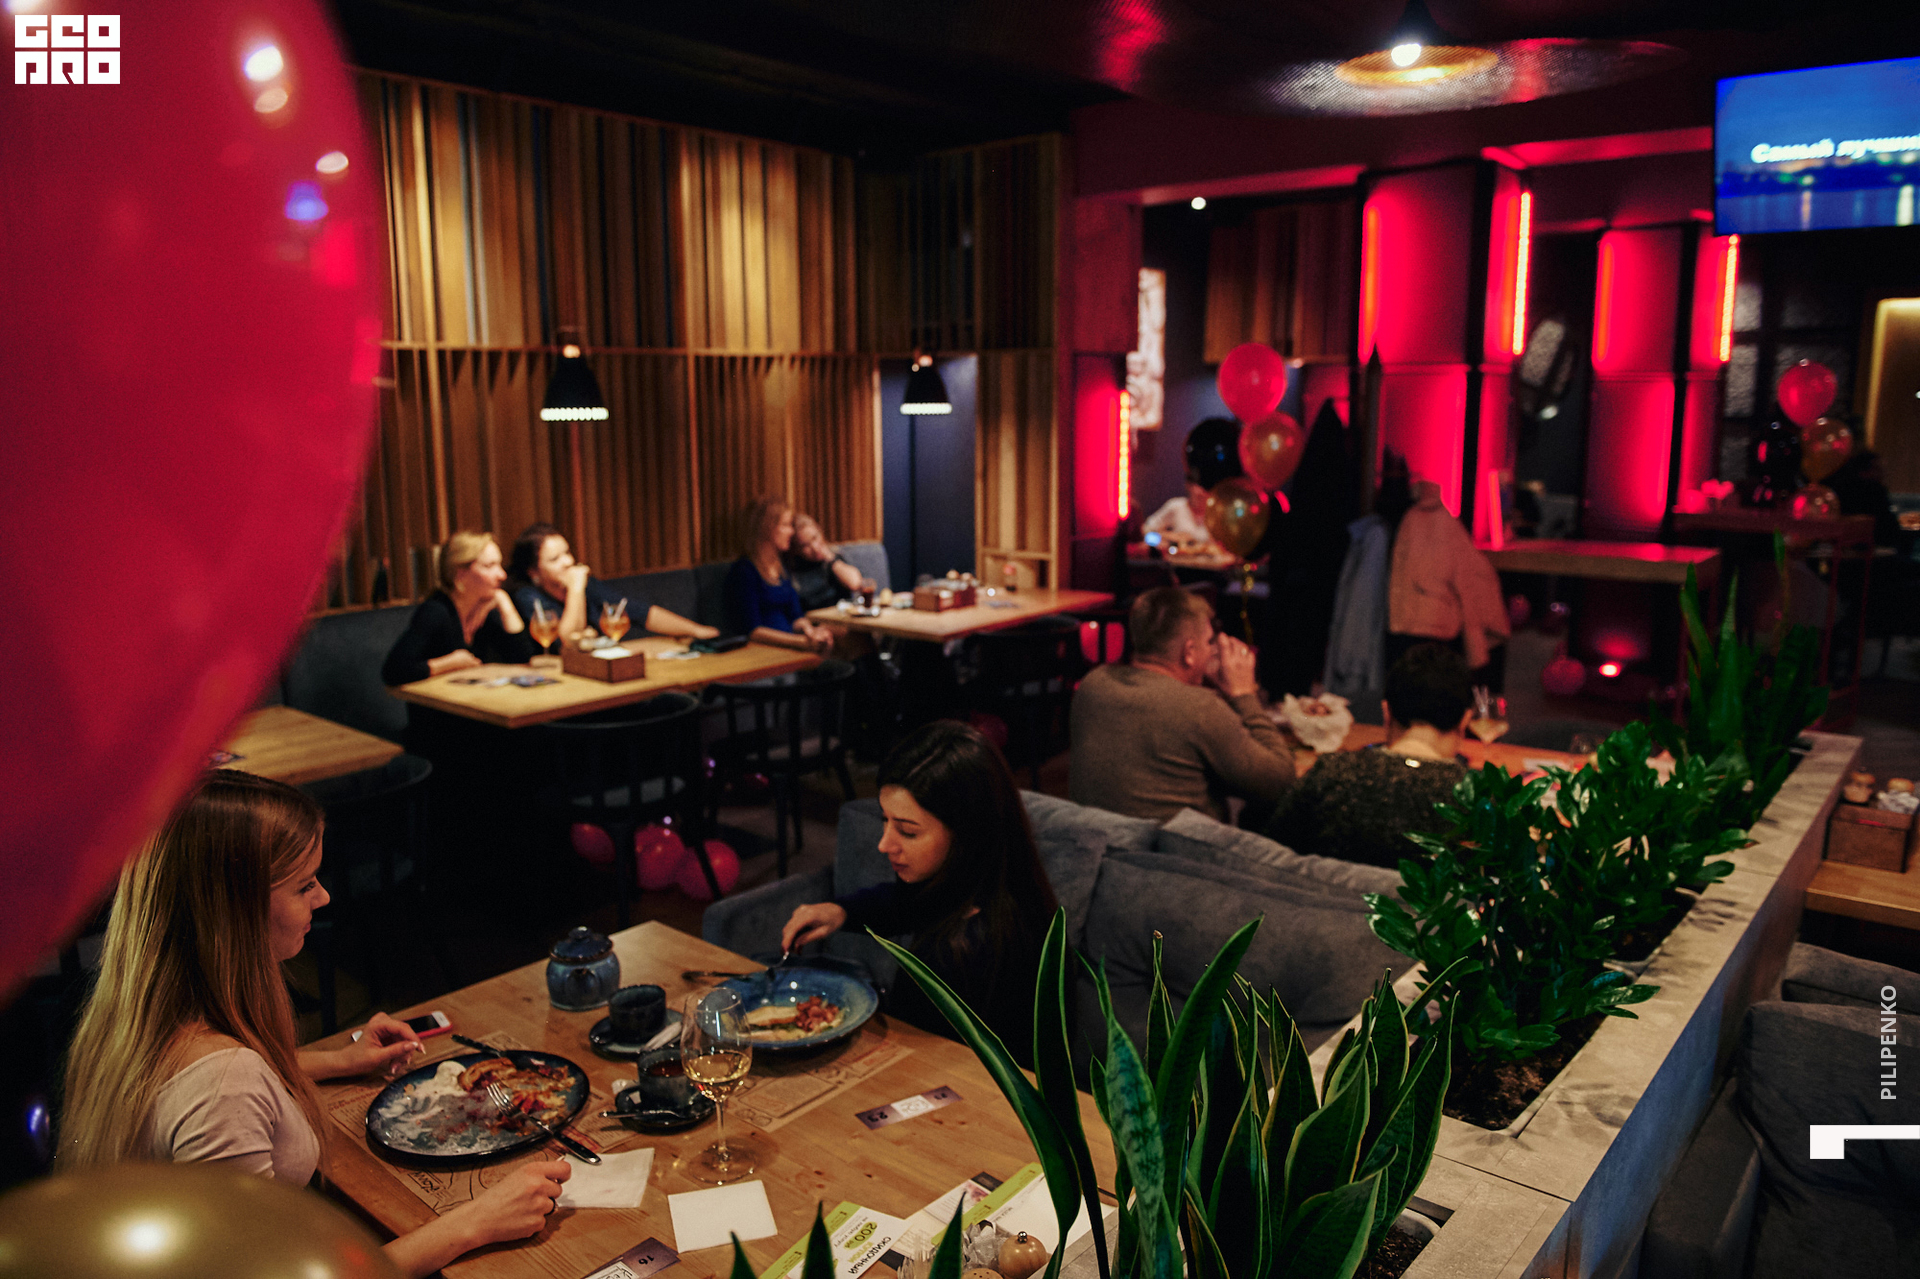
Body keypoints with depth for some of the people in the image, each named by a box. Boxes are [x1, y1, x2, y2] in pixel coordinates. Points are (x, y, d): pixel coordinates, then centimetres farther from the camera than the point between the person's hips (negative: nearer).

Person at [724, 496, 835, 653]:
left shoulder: (780, 568, 20)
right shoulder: (743, 571, -7)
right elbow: (752, 631, -14)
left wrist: (809, 631, -5)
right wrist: (804, 641, -22)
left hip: (787, 645, 8)